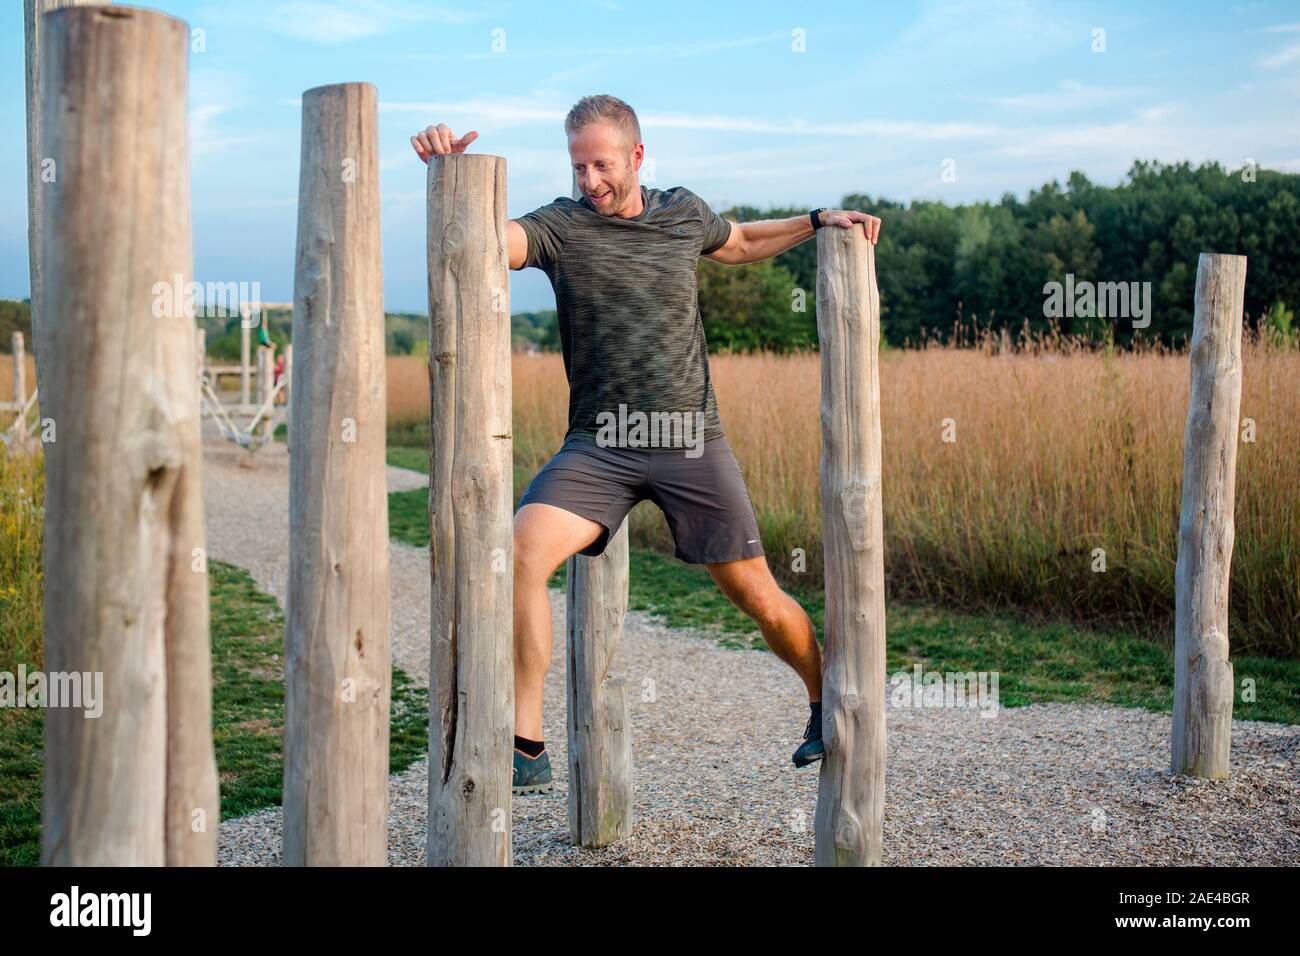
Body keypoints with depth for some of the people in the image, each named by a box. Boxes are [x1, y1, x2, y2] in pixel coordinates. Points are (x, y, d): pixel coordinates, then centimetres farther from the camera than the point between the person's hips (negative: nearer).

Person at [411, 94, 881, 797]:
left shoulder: (684, 212, 8)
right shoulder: (560, 226, -3)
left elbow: (739, 243, 31)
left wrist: (819, 221, 24)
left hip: (690, 440, 2)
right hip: (597, 447, -1)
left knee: (754, 593, 5)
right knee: (521, 554, -25)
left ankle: (826, 701, 35)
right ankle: (526, 751, -17)